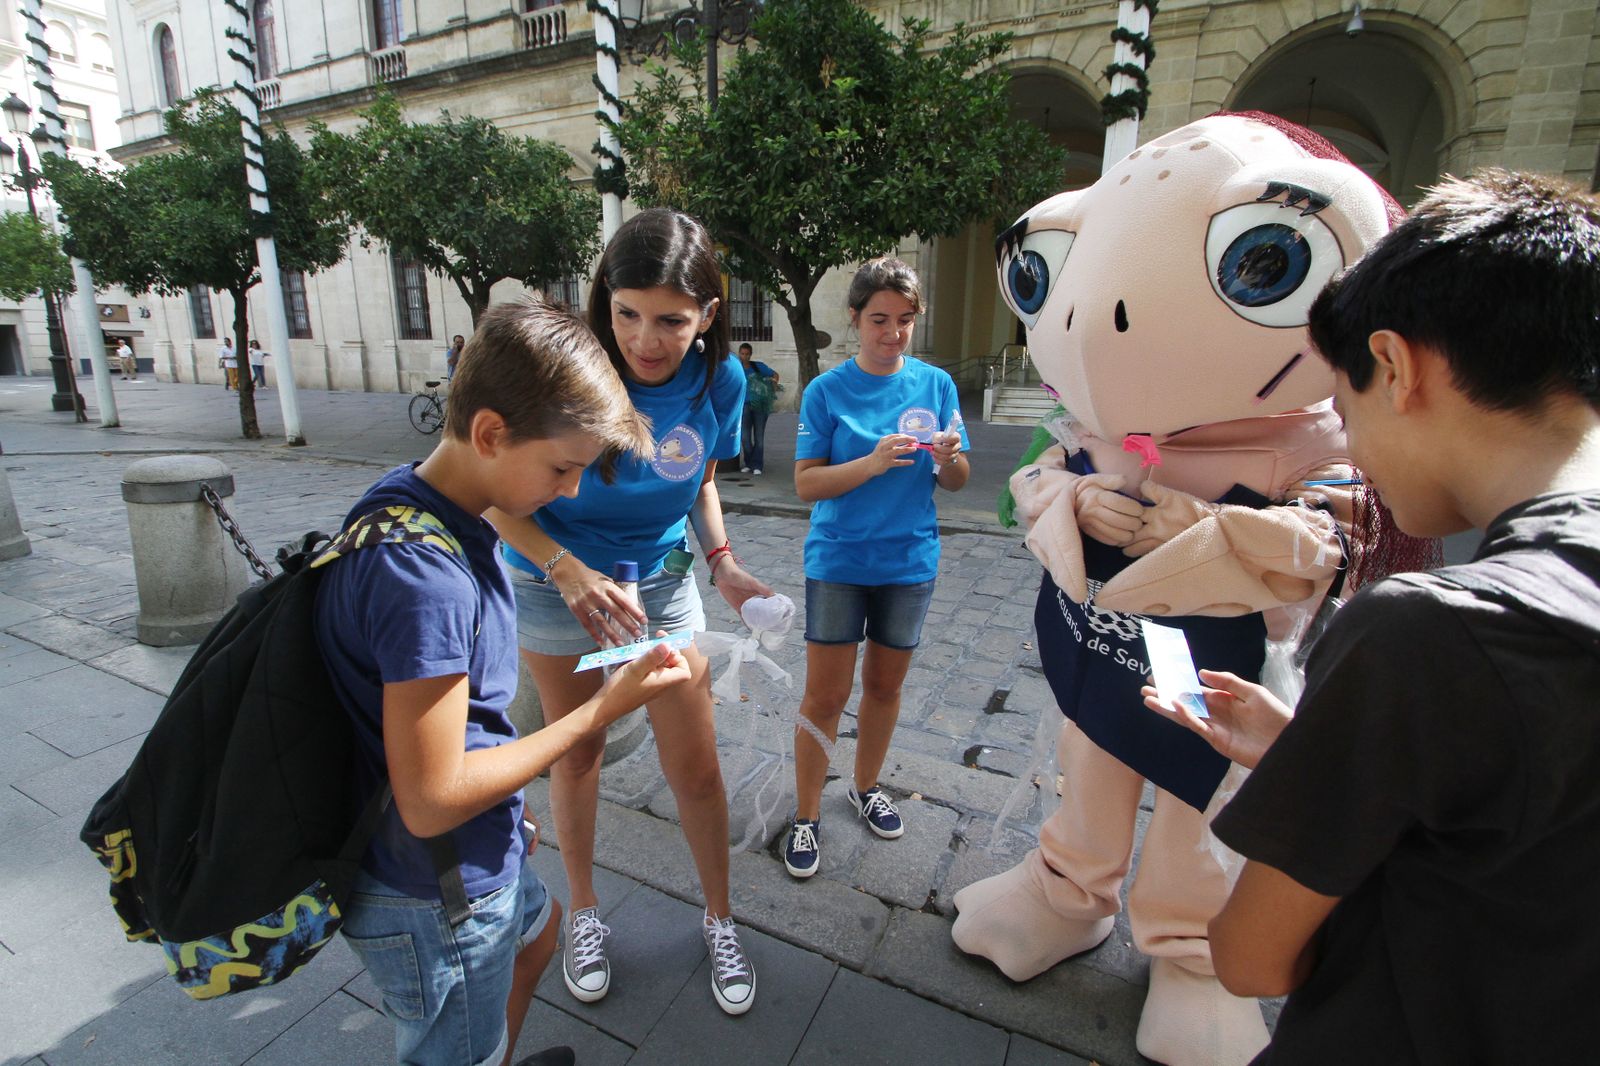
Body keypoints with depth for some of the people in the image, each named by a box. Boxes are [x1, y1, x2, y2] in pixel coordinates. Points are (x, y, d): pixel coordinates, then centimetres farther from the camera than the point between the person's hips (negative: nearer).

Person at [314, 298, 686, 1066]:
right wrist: (604, 708, -24)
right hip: (435, 899, -9)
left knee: (536, 927, 34)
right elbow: (432, 800, -29)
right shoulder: (424, 576, -34)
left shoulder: (419, 502, -4)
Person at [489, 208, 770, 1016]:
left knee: (695, 768, 7)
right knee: (577, 757, 16)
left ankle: (719, 919, 35)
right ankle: (583, 912, 45)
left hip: (662, 579, 2)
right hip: (555, 584, -1)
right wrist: (567, 569, -31)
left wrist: (723, 563, -12)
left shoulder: (718, 380, -14)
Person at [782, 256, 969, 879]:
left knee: (885, 685, 17)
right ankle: (807, 817, 22)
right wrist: (873, 462, -25)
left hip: (910, 560, 3)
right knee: (825, 695, 3)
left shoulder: (936, 385, 1)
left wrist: (949, 458, -19)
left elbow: (957, 483, 4)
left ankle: (866, 788, 40)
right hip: (838, 562, -2)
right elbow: (806, 484, -10)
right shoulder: (826, 391, -5)